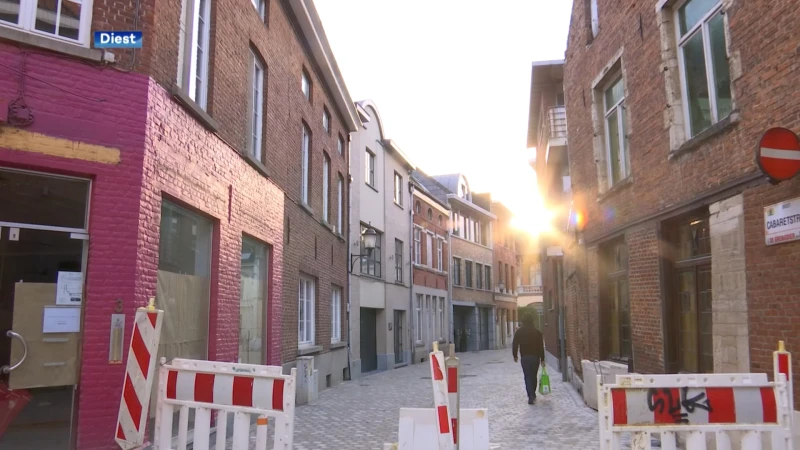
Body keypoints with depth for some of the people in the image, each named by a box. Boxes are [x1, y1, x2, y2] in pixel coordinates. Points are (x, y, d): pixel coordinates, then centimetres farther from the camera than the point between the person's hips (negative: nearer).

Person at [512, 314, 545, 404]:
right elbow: (541, 346, -1)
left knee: (528, 377, -2)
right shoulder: (537, 332, 1)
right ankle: (533, 394, 26)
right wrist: (542, 359, 3)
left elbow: (515, 344, -1)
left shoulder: (519, 332, -1)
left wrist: (515, 355, 12)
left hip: (525, 357, -2)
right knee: (533, 376, 16)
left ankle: (531, 396, -13)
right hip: (536, 357, 2)